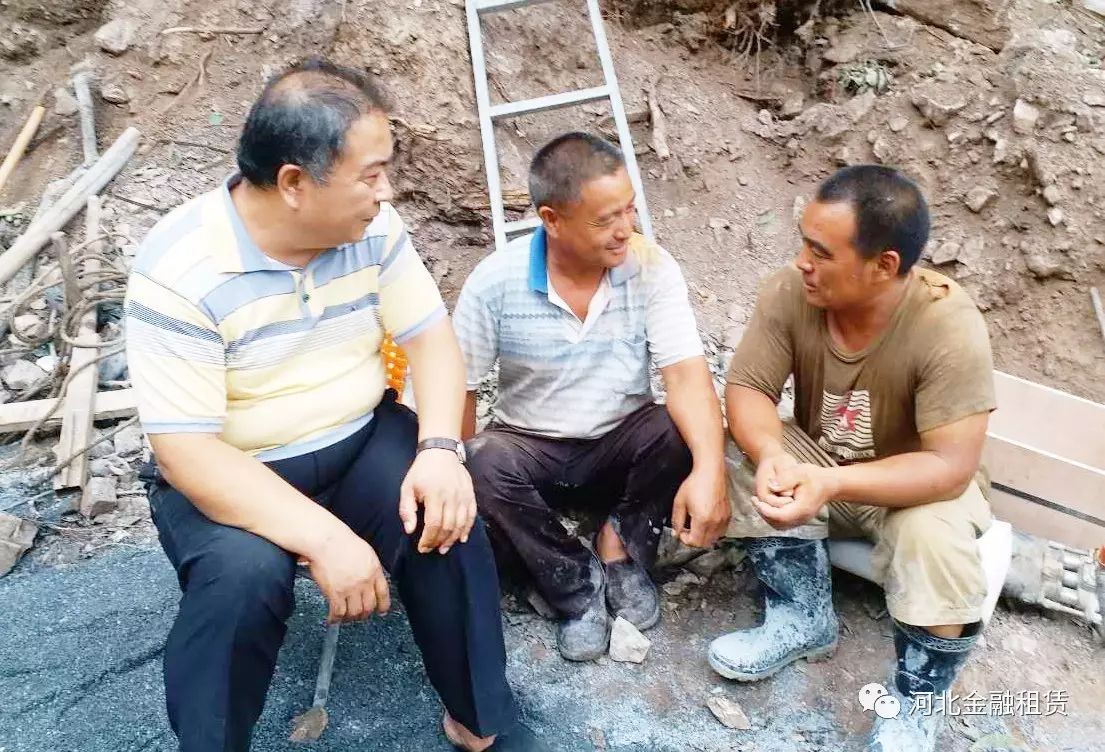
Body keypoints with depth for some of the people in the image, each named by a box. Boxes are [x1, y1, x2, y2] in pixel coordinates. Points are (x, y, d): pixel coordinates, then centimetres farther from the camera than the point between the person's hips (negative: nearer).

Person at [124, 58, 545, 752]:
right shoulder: (180, 273, -22)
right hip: (230, 475, -3)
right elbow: (187, 452, -25)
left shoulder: (372, 226, -7)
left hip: (362, 440, 4)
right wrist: (325, 539, -35)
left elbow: (431, 336, -5)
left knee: (446, 515, -22)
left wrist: (441, 448, -24)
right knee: (245, 574, -32)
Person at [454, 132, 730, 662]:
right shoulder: (495, 282, -16)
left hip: (622, 443, 1)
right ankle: (577, 583, -10)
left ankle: (620, 541, -3)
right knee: (485, 468, -32)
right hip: (530, 447, 0)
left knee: (682, 433, -30)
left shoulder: (652, 268, -14)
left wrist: (709, 469, -39)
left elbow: (687, 374, -23)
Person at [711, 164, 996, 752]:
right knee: (747, 458, -23)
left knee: (936, 538, -33)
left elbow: (951, 466, -31)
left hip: (916, 486, -3)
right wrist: (772, 454, -41)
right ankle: (805, 618, -3)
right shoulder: (789, 293, -21)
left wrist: (831, 484, -45)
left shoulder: (950, 328, -31)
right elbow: (746, 390, -18)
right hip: (816, 464, 4)